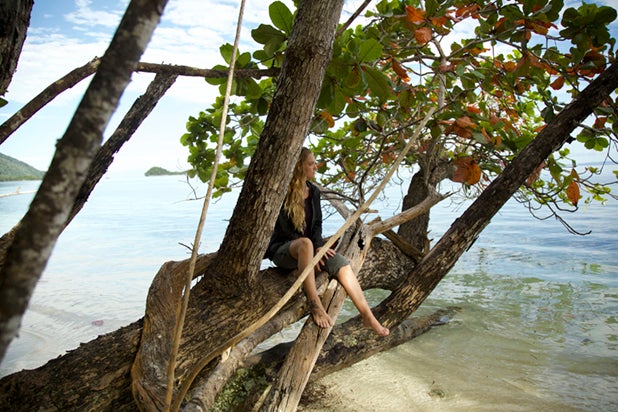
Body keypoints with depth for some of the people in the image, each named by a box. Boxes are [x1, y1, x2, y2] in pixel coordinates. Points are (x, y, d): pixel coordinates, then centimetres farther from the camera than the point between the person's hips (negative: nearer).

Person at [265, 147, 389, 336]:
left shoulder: (314, 191, 8)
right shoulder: (283, 194, -11)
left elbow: (317, 223, 6)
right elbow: (285, 230, -13)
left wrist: (318, 246, -12)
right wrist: (311, 249, -19)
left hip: (305, 247, 6)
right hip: (282, 249, -6)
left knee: (342, 264, -18)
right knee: (305, 243, -40)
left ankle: (367, 316, -13)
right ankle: (315, 305, -41)